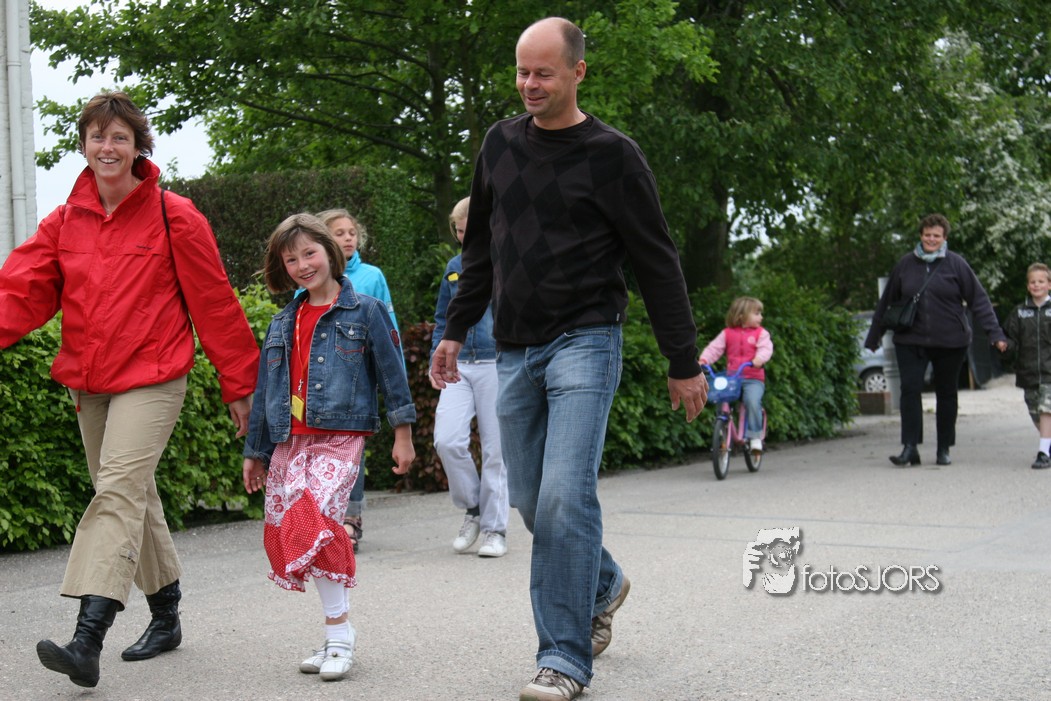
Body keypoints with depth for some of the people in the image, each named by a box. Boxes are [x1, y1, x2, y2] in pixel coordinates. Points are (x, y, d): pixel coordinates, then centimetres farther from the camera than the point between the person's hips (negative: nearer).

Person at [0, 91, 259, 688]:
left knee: (119, 492, -19)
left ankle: (88, 640, -27)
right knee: (136, 499, 14)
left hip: (151, 379, -6)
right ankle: (166, 617, 29)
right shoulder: (65, 221, 8)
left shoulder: (174, 216, -5)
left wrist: (239, 384, 1)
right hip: (87, 381, 6)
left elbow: (214, 303, -2)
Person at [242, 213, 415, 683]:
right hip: (289, 442, 6)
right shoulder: (283, 324, 17)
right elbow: (265, 392, 20)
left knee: (314, 522, -23)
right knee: (284, 533, 0)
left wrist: (403, 434, -1)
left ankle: (339, 635, -14)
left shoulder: (365, 312, 3)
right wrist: (255, 451, 20)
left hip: (340, 437, -6)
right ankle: (335, 637, 11)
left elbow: (392, 372, 2)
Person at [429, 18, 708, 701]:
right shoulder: (501, 143, 11)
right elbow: (481, 247, 21)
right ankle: (604, 584, 37)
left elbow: (657, 261, -3)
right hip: (515, 350, 6)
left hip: (585, 342, -6)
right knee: (532, 502, 10)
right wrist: (456, 331, 19)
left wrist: (685, 362, -2)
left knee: (565, 496, -16)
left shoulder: (611, 153, -5)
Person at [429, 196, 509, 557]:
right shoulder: (454, 267, 14)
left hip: (498, 366, -4)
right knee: (446, 440, -11)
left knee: (495, 449, 1)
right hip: (459, 368, 4)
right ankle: (473, 509, 12)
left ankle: (495, 528, 12)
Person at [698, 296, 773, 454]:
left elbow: (766, 348, -9)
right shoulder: (727, 333, 10)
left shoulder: (761, 333, 6)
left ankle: (755, 437, -15)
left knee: (752, 401, -28)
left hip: (753, 378, -2)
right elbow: (714, 348, 4)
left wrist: (759, 359, -31)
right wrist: (703, 360, -13)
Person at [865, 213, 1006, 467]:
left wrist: (994, 332, -8)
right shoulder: (906, 264, 4)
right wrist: (873, 337, 16)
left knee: (946, 394, 8)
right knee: (910, 389, -11)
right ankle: (910, 447, -11)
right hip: (911, 341, 1)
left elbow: (978, 299, 0)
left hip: (950, 341, -1)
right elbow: (886, 302, 13)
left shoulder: (956, 263, -2)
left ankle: (944, 449, 19)